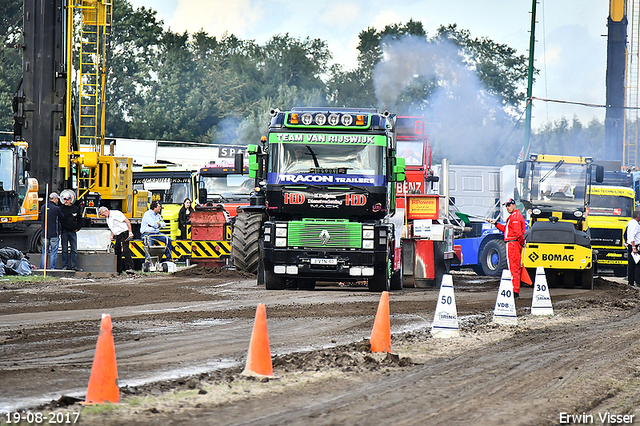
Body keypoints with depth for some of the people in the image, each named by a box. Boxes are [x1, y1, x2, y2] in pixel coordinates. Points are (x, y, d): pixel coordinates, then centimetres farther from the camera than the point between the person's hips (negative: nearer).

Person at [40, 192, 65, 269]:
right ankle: (52, 268, -1)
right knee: (54, 253, 0)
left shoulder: (43, 207, 7)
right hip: (54, 234, -6)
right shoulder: (56, 209, -12)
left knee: (45, 252, 10)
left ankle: (42, 268, 9)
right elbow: (62, 219, 0)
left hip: (45, 234, 6)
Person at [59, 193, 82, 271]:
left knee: (74, 250, 1)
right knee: (65, 250, 1)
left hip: (73, 232, 2)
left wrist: (78, 228, 8)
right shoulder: (61, 208, 0)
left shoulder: (76, 208, 8)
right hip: (64, 232, -2)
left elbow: (79, 219, 18)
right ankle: (65, 265, 5)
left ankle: (74, 265, 3)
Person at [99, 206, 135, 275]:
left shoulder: (116, 214, -12)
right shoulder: (108, 218, 16)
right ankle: (119, 270, 13)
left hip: (124, 233, -10)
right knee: (117, 252, 8)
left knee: (125, 250, -20)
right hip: (118, 235, 10)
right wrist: (111, 237, 10)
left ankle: (130, 268, -27)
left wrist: (130, 232, -20)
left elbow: (127, 221, -15)